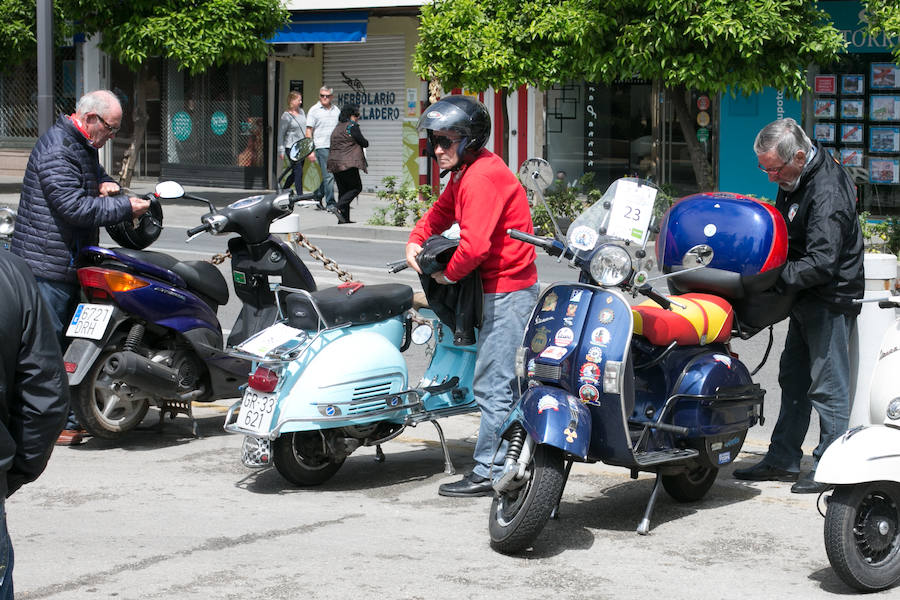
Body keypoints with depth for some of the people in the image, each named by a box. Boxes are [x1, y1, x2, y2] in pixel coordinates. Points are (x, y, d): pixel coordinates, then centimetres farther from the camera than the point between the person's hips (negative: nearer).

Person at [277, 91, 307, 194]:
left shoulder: (301, 111, 10)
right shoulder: (286, 116, -11)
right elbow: (281, 134, -8)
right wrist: (281, 150, -10)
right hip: (291, 147, -7)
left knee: (295, 172, 12)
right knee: (298, 172, -10)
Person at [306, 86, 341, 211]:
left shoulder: (336, 110, 14)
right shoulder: (314, 110, 0)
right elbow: (309, 131, -1)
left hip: (335, 147, 5)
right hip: (321, 146, -5)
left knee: (332, 175, 7)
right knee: (328, 175, -9)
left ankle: (318, 194, 28)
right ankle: (330, 203, -5)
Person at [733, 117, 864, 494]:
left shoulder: (827, 193, -25)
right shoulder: (795, 180, 5)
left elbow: (822, 262, -29)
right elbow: (784, 231, 21)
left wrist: (774, 279, -26)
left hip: (830, 300, -10)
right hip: (807, 298, 10)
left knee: (827, 386, -4)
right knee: (793, 379, 15)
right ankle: (783, 459, 23)